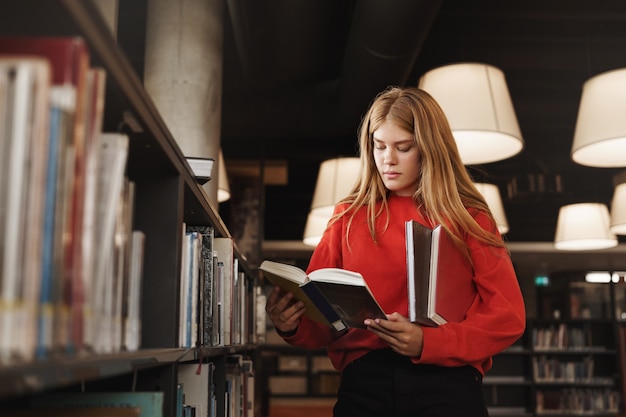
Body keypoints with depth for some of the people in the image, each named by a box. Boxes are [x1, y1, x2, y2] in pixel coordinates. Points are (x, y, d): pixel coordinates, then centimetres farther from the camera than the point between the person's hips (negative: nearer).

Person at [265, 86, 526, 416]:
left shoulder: (468, 218, 6)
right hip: (362, 381, 1)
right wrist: (292, 324, -15)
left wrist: (427, 343, -15)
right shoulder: (348, 217, 10)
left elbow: (508, 316, -1)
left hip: (447, 381, -1)